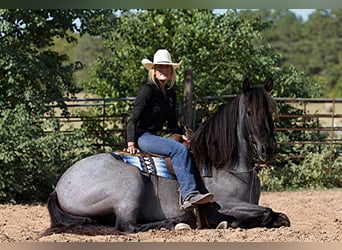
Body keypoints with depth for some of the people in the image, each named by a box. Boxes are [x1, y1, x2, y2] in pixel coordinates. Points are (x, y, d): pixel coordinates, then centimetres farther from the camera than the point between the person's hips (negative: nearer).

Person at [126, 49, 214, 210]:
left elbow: (172, 124, 21)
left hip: (156, 137, 8)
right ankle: (189, 195, -37)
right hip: (142, 136, -8)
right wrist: (131, 144, -22)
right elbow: (133, 119, -13)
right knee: (179, 149, -28)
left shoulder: (171, 93, 14)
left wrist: (183, 135, 4)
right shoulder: (147, 90, -9)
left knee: (188, 150, -13)